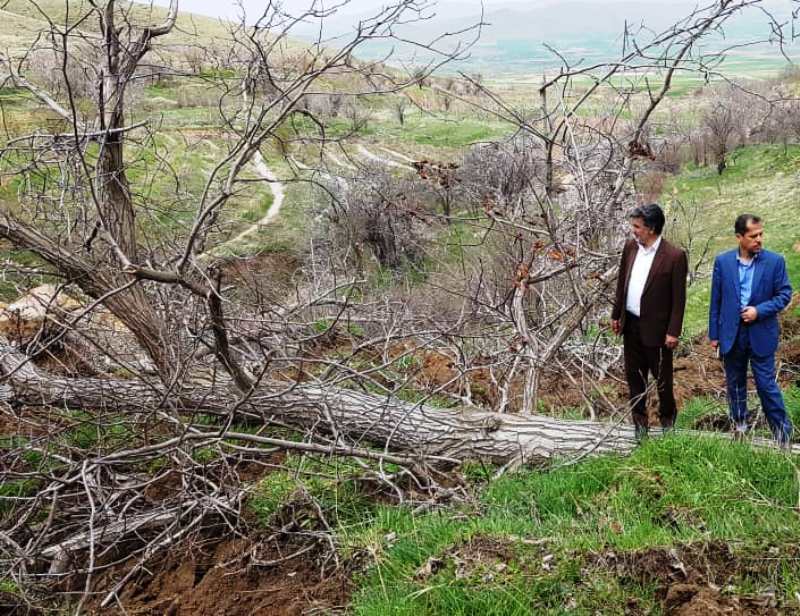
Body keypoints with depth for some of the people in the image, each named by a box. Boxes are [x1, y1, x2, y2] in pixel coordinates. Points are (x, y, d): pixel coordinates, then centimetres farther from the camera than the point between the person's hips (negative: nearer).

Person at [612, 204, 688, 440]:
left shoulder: (674, 256, -16)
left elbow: (678, 298, -13)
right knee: (634, 376, 14)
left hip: (656, 328, -5)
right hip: (631, 324, 5)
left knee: (662, 377, 10)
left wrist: (673, 332, -14)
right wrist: (616, 315, 11)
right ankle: (640, 421, 28)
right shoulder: (630, 247, 1)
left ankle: (667, 417, 33)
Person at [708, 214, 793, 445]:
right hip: (731, 334, 2)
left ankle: (782, 432, 16)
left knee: (767, 385, 0)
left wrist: (759, 310, -17)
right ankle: (739, 426, 32)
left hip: (761, 334, -2)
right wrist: (714, 334, 4)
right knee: (735, 383, 15)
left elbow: (785, 294, -3)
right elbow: (716, 300, 2)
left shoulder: (775, 261, -7)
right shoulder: (723, 261, -3)